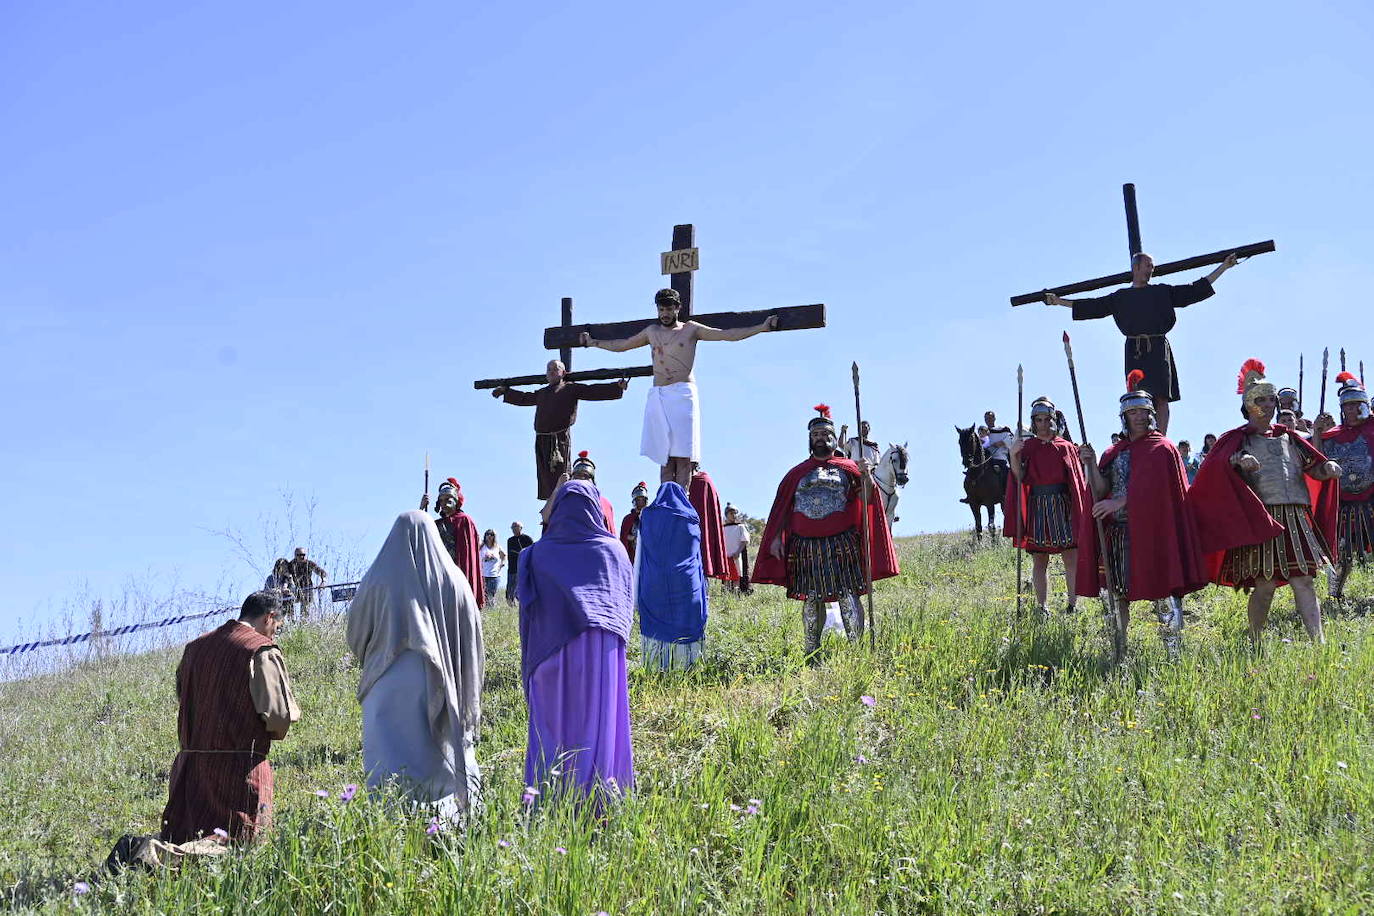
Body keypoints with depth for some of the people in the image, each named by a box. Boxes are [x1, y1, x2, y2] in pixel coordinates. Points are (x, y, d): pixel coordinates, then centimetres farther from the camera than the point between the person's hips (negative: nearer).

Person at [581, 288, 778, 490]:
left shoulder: (690, 329, 9)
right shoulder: (652, 332, 20)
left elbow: (727, 334, 6)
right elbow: (621, 345, 34)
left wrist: (762, 327, -1)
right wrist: (592, 342, 40)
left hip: (682, 395, -4)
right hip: (657, 397, 4)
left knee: (683, 458, -10)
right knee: (665, 458, -2)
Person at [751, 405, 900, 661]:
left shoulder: (847, 468, 10)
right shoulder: (797, 473, 15)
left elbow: (866, 499, -1)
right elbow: (782, 508, 14)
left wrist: (867, 479, -20)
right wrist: (777, 537, 4)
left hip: (841, 544, -2)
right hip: (806, 546, 2)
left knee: (848, 596, -9)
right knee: (811, 599, 5)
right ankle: (812, 653, 12)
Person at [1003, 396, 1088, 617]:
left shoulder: (1067, 447, 10)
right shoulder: (1027, 447, 8)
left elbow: (1079, 479, 9)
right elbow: (1020, 478, -4)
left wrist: (1087, 460, -7)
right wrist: (1014, 456, -16)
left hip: (1064, 507, 0)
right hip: (1037, 509, 0)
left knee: (1072, 557, -4)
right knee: (1039, 559, 1)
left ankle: (1073, 605, 3)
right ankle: (1042, 608, 5)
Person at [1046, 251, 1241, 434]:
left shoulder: (1163, 292, 15)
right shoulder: (1120, 297, 17)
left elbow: (1195, 290, 18)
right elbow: (1091, 306, 20)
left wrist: (1223, 267, 18)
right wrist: (1058, 300, 18)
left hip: (1158, 349, -1)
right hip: (1134, 351, 1)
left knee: (1161, 397, -12)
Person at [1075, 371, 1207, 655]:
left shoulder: (1162, 449, 2)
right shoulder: (1114, 453, 17)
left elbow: (1152, 487, -11)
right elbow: (1101, 491, 8)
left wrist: (1119, 502, -19)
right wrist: (1091, 463, -7)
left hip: (1152, 529, -5)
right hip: (1118, 532, 5)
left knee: (1163, 590, -8)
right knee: (1116, 593, 4)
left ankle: (1174, 653, -5)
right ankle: (1118, 655, 11)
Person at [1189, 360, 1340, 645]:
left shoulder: (1287, 436, 20)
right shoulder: (1237, 439, 6)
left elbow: (1314, 468, 18)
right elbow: (1214, 466, -12)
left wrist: (1328, 467, -5)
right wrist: (1238, 460, -31)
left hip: (1297, 518, 4)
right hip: (1260, 519, -4)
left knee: (1303, 581, -3)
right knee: (1264, 586, -5)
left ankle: (1319, 642, -8)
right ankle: (1255, 645, 6)